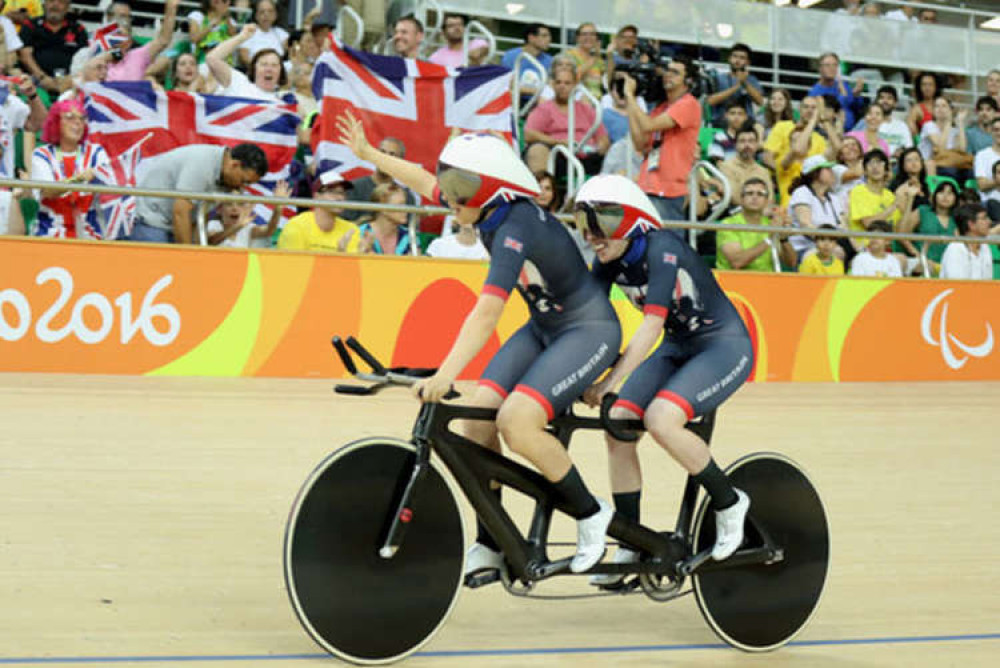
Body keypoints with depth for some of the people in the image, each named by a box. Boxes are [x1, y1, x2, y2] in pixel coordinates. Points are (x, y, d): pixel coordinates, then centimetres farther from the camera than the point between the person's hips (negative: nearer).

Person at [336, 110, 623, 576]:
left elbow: (487, 311, -40)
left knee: (516, 421, -26)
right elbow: (426, 182, 15)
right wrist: (368, 154, 22)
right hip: (543, 329, 9)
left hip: (590, 331, -9)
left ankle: (591, 516, -5)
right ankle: (489, 544, 4)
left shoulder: (516, 230, -29)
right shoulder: (493, 211, -3)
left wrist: (446, 374, -48)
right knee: (478, 414, -6)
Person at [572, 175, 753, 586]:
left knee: (660, 420, -29)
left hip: (724, 346, -8)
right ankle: (630, 547, 0)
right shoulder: (610, 260, -3)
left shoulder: (661, 250, -26)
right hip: (678, 348, 8)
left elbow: (651, 325, -32)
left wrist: (609, 381, -36)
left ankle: (729, 503, -6)